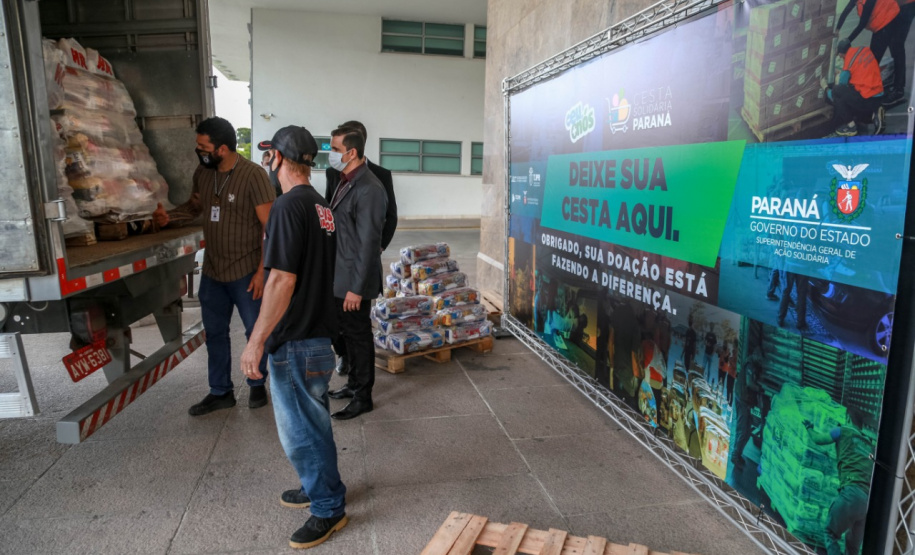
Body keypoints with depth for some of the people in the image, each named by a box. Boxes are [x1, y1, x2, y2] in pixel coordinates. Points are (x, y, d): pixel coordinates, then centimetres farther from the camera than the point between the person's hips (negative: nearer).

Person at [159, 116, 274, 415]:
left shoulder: (253, 175, -17)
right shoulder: (202, 173, 2)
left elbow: (270, 226, -15)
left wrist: (262, 270, -17)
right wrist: (173, 213, -1)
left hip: (246, 271, -6)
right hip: (212, 270, 6)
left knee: (255, 331, 10)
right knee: (215, 332, 14)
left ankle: (257, 385, 30)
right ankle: (220, 392, 29)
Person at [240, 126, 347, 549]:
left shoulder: (289, 207, -19)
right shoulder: (322, 207, 8)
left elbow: (282, 280, -24)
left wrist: (255, 342, -19)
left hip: (295, 341, -9)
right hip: (318, 333, 9)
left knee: (301, 429, 5)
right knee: (313, 421, 22)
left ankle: (328, 509, 19)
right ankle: (319, 486, 39)